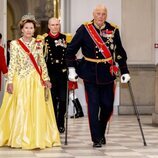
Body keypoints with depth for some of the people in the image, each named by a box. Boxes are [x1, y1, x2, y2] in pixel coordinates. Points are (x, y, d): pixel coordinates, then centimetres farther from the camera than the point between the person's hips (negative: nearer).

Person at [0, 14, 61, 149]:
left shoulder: (38, 44, 8)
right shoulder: (15, 44, 0)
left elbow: (42, 63, 10)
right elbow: (12, 64, -3)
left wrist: (46, 79, 4)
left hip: (36, 81, 2)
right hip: (20, 80, -2)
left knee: (37, 109, 1)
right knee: (20, 109, -1)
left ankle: (37, 138, 8)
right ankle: (20, 139, 6)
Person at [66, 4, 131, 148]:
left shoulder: (113, 30, 0)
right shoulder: (84, 29, -6)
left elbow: (120, 52, 8)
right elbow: (71, 49, -1)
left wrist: (125, 71, 7)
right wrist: (71, 69, -4)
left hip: (108, 74, 2)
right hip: (90, 74, -2)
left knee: (108, 105, 5)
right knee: (93, 106, -3)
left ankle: (101, 132, 29)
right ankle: (97, 139, 4)